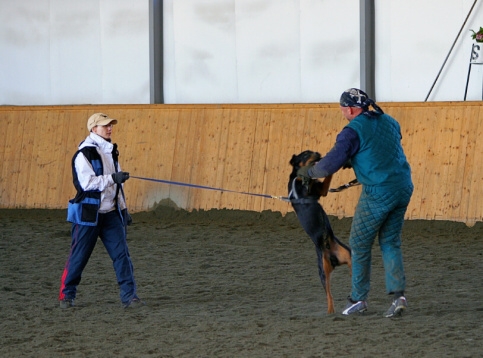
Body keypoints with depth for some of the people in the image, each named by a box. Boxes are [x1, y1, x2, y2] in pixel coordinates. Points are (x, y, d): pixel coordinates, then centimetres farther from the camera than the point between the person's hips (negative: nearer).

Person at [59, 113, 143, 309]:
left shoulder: (110, 151, 13)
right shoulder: (84, 154, -11)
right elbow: (87, 182, -22)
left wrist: (123, 208, 17)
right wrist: (113, 177, -27)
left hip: (110, 213, 6)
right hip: (88, 213, -6)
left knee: (122, 253, -4)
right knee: (79, 256, 1)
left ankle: (129, 296, -4)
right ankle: (67, 295, 16)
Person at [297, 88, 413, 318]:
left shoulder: (353, 131, -9)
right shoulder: (389, 122, 13)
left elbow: (329, 165, -10)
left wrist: (308, 172, 8)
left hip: (378, 193, -7)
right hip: (403, 188, 7)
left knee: (360, 245, 8)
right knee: (390, 243, 14)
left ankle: (358, 299, 15)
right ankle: (398, 295, 0)